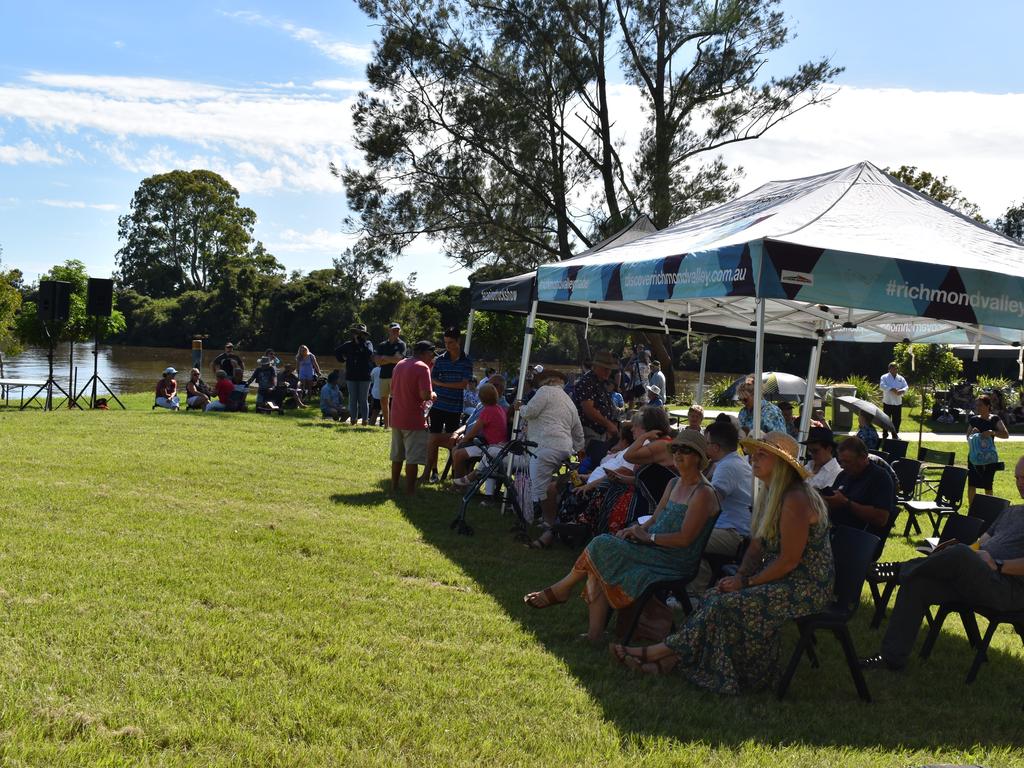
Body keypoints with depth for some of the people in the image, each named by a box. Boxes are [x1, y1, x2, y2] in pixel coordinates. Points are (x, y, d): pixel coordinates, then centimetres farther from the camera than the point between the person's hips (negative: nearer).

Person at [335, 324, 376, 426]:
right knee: (352, 399, 8)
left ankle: (364, 420, 5)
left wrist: (361, 343, -17)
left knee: (363, 400, 1)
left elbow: (369, 353, -21)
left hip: (364, 376, -3)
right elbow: (336, 351, 19)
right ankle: (353, 419, 15)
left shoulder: (367, 344, 0)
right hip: (351, 376, 3)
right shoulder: (349, 344, 7)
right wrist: (343, 359, 6)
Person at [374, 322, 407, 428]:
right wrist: (391, 360, -6)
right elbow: (377, 361, 3)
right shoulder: (382, 345, 14)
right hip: (384, 375, 5)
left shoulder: (401, 344, 2)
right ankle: (386, 425, 15)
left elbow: (397, 359, -12)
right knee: (383, 400, 7)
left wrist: (384, 358, -1)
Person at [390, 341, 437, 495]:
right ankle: (409, 491, 4)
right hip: (413, 420, -7)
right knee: (413, 458, 1)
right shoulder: (422, 368, -14)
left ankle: (394, 486, 25)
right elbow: (425, 395, -24)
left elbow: (392, 390, 18)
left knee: (397, 455, 17)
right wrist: (433, 395, -3)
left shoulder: (400, 364, 11)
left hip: (396, 418, 8)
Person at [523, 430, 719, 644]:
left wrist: (648, 537, -13)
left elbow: (685, 539, -18)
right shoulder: (674, 484, 17)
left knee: (603, 546, -18)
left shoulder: (703, 494, -12)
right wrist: (637, 529, -2)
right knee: (598, 568, -14)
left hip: (675, 561, -9)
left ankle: (561, 589, 2)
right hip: (655, 549, 9)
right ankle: (595, 633, -17)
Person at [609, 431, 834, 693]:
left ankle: (664, 651, -10)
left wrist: (747, 582, -16)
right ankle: (669, 660, -12)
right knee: (714, 596, -7)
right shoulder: (770, 495, 11)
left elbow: (789, 561, -22)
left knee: (725, 604, -19)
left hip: (806, 587, -9)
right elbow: (756, 546, 11)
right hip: (783, 578, 9)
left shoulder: (795, 500, -21)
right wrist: (740, 578, -4)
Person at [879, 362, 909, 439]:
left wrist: (902, 391, -21)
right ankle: (885, 434, 10)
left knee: (897, 419, 7)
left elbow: (906, 387, 2)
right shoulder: (884, 377, 0)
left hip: (898, 402, 3)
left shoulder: (901, 378, 11)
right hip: (887, 402, -3)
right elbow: (882, 386, -17)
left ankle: (895, 434, 20)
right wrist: (892, 389, -28)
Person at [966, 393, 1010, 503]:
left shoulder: (994, 419, -3)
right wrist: (972, 432, -8)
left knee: (987, 486, 3)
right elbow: (968, 437, 14)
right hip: (974, 456, 3)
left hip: (989, 457, -3)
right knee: (971, 484, 0)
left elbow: (1006, 435, -11)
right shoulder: (974, 419, 7)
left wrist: (992, 432, -26)